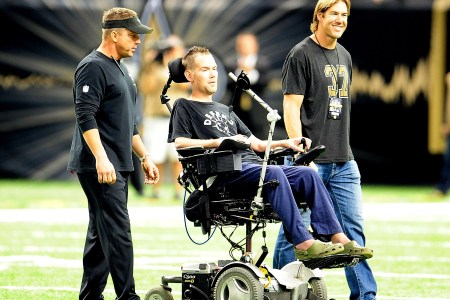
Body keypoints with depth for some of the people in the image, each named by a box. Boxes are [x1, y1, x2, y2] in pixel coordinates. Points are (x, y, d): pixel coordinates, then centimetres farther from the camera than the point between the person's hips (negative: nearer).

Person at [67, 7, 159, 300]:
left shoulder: (120, 69, 21)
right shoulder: (93, 67, -10)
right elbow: (86, 116, -19)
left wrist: (145, 156, 24)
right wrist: (101, 158, -27)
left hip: (118, 166, 10)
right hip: (99, 167, -10)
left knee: (101, 233, 11)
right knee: (118, 231, -13)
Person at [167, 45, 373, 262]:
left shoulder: (224, 110, 35)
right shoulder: (184, 106, 13)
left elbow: (255, 144, 31)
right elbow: (180, 142, -5)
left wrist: (285, 143, 14)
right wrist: (219, 142, -15)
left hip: (253, 163, 8)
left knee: (308, 174, -15)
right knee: (274, 173, -35)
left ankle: (338, 238, -26)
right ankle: (303, 244, -44)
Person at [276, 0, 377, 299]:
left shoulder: (344, 56, 15)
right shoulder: (301, 55, -7)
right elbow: (291, 107, -11)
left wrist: (343, 148, 18)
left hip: (343, 162, 7)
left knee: (354, 229, 5)